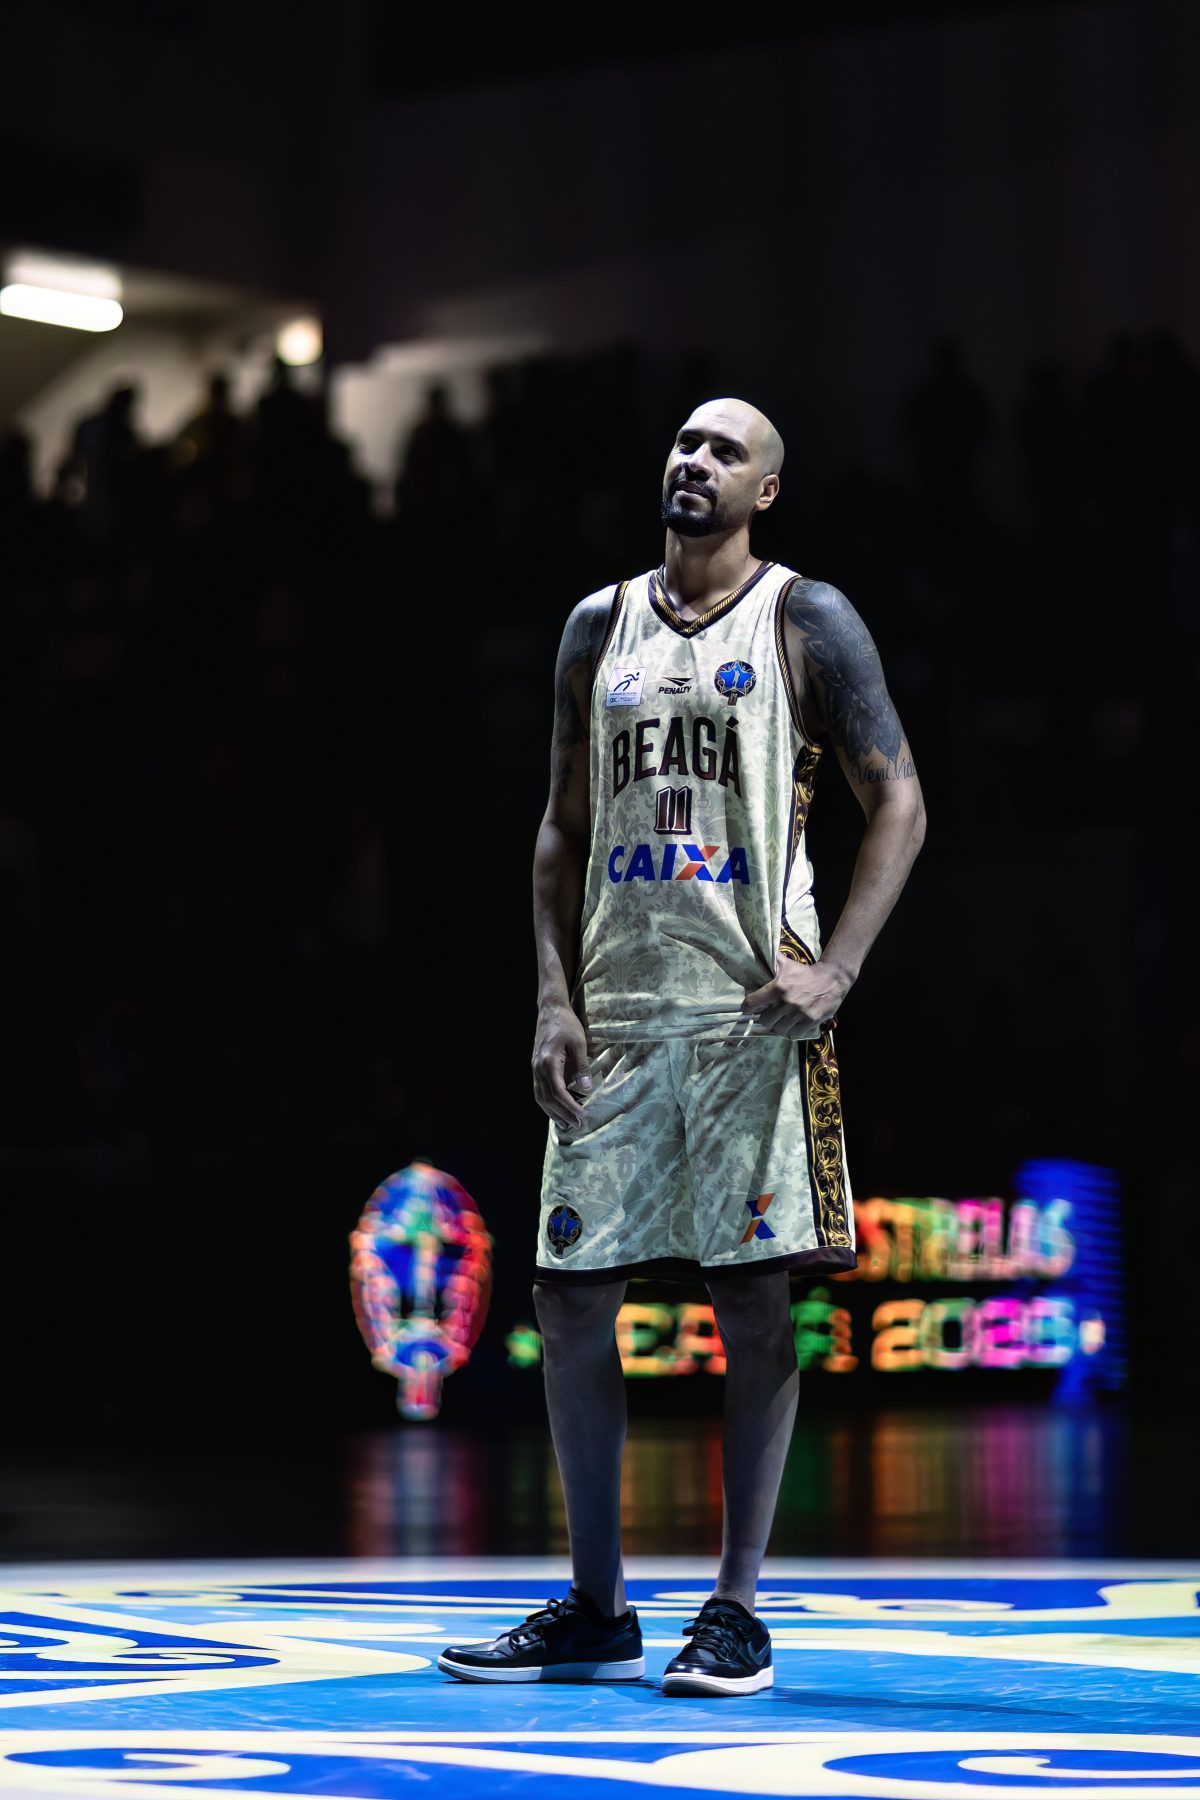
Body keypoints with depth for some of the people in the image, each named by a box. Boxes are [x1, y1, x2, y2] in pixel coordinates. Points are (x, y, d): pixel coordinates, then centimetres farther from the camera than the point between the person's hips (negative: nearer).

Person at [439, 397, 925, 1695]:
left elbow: (897, 802, -2)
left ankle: (738, 1611, 4)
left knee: (749, 1294, -4)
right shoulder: (601, 627, 14)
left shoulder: (806, 622, 2)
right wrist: (554, 1000, 4)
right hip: (617, 1005, 5)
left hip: (750, 1007, -4)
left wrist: (836, 967, -14)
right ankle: (596, 1613, 13)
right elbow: (564, 830, 15)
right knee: (570, 1293, 2)